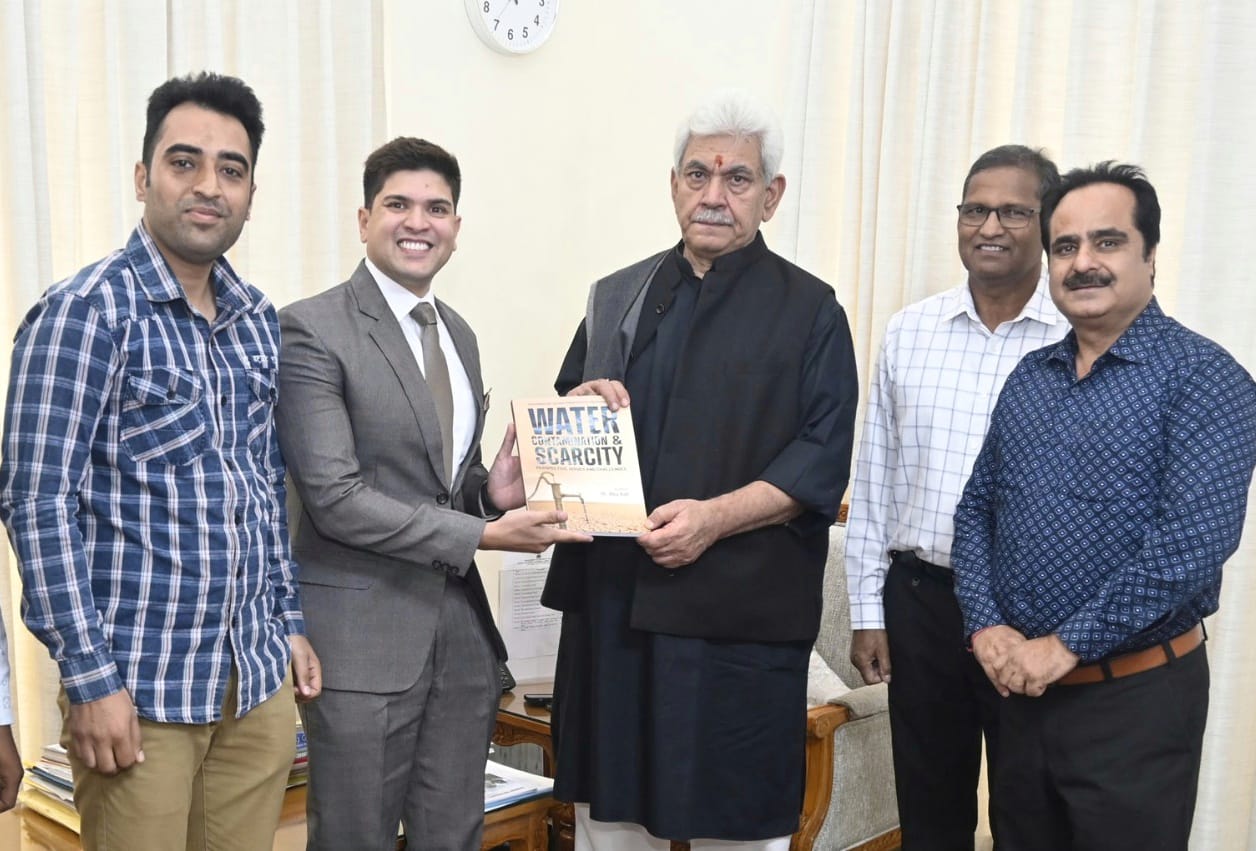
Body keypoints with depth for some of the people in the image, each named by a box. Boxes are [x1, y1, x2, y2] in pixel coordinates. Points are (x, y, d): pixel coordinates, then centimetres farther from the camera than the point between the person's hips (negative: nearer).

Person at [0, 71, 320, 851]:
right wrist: (90, 680, -15)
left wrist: (291, 622, 14)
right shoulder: (85, 311, -11)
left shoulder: (258, 319, 9)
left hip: (260, 679, 6)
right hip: (138, 685, -6)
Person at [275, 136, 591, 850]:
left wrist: (494, 492, -4)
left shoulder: (460, 334, 13)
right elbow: (335, 496, -17)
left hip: (463, 629, 7)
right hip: (363, 636, -6)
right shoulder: (313, 329, -11)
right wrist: (484, 534, -18)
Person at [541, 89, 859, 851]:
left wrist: (714, 517, -19)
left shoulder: (810, 311, 1)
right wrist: (576, 409, -5)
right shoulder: (617, 298, 13)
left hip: (742, 610, -4)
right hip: (614, 599, 4)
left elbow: (822, 462, -7)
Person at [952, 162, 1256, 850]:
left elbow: (1195, 540, -20)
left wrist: (1068, 645, -18)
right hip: (1020, 685, 6)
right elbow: (976, 508, 11)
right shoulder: (1029, 377, 9)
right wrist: (986, 625, -5)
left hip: (1134, 696, -5)